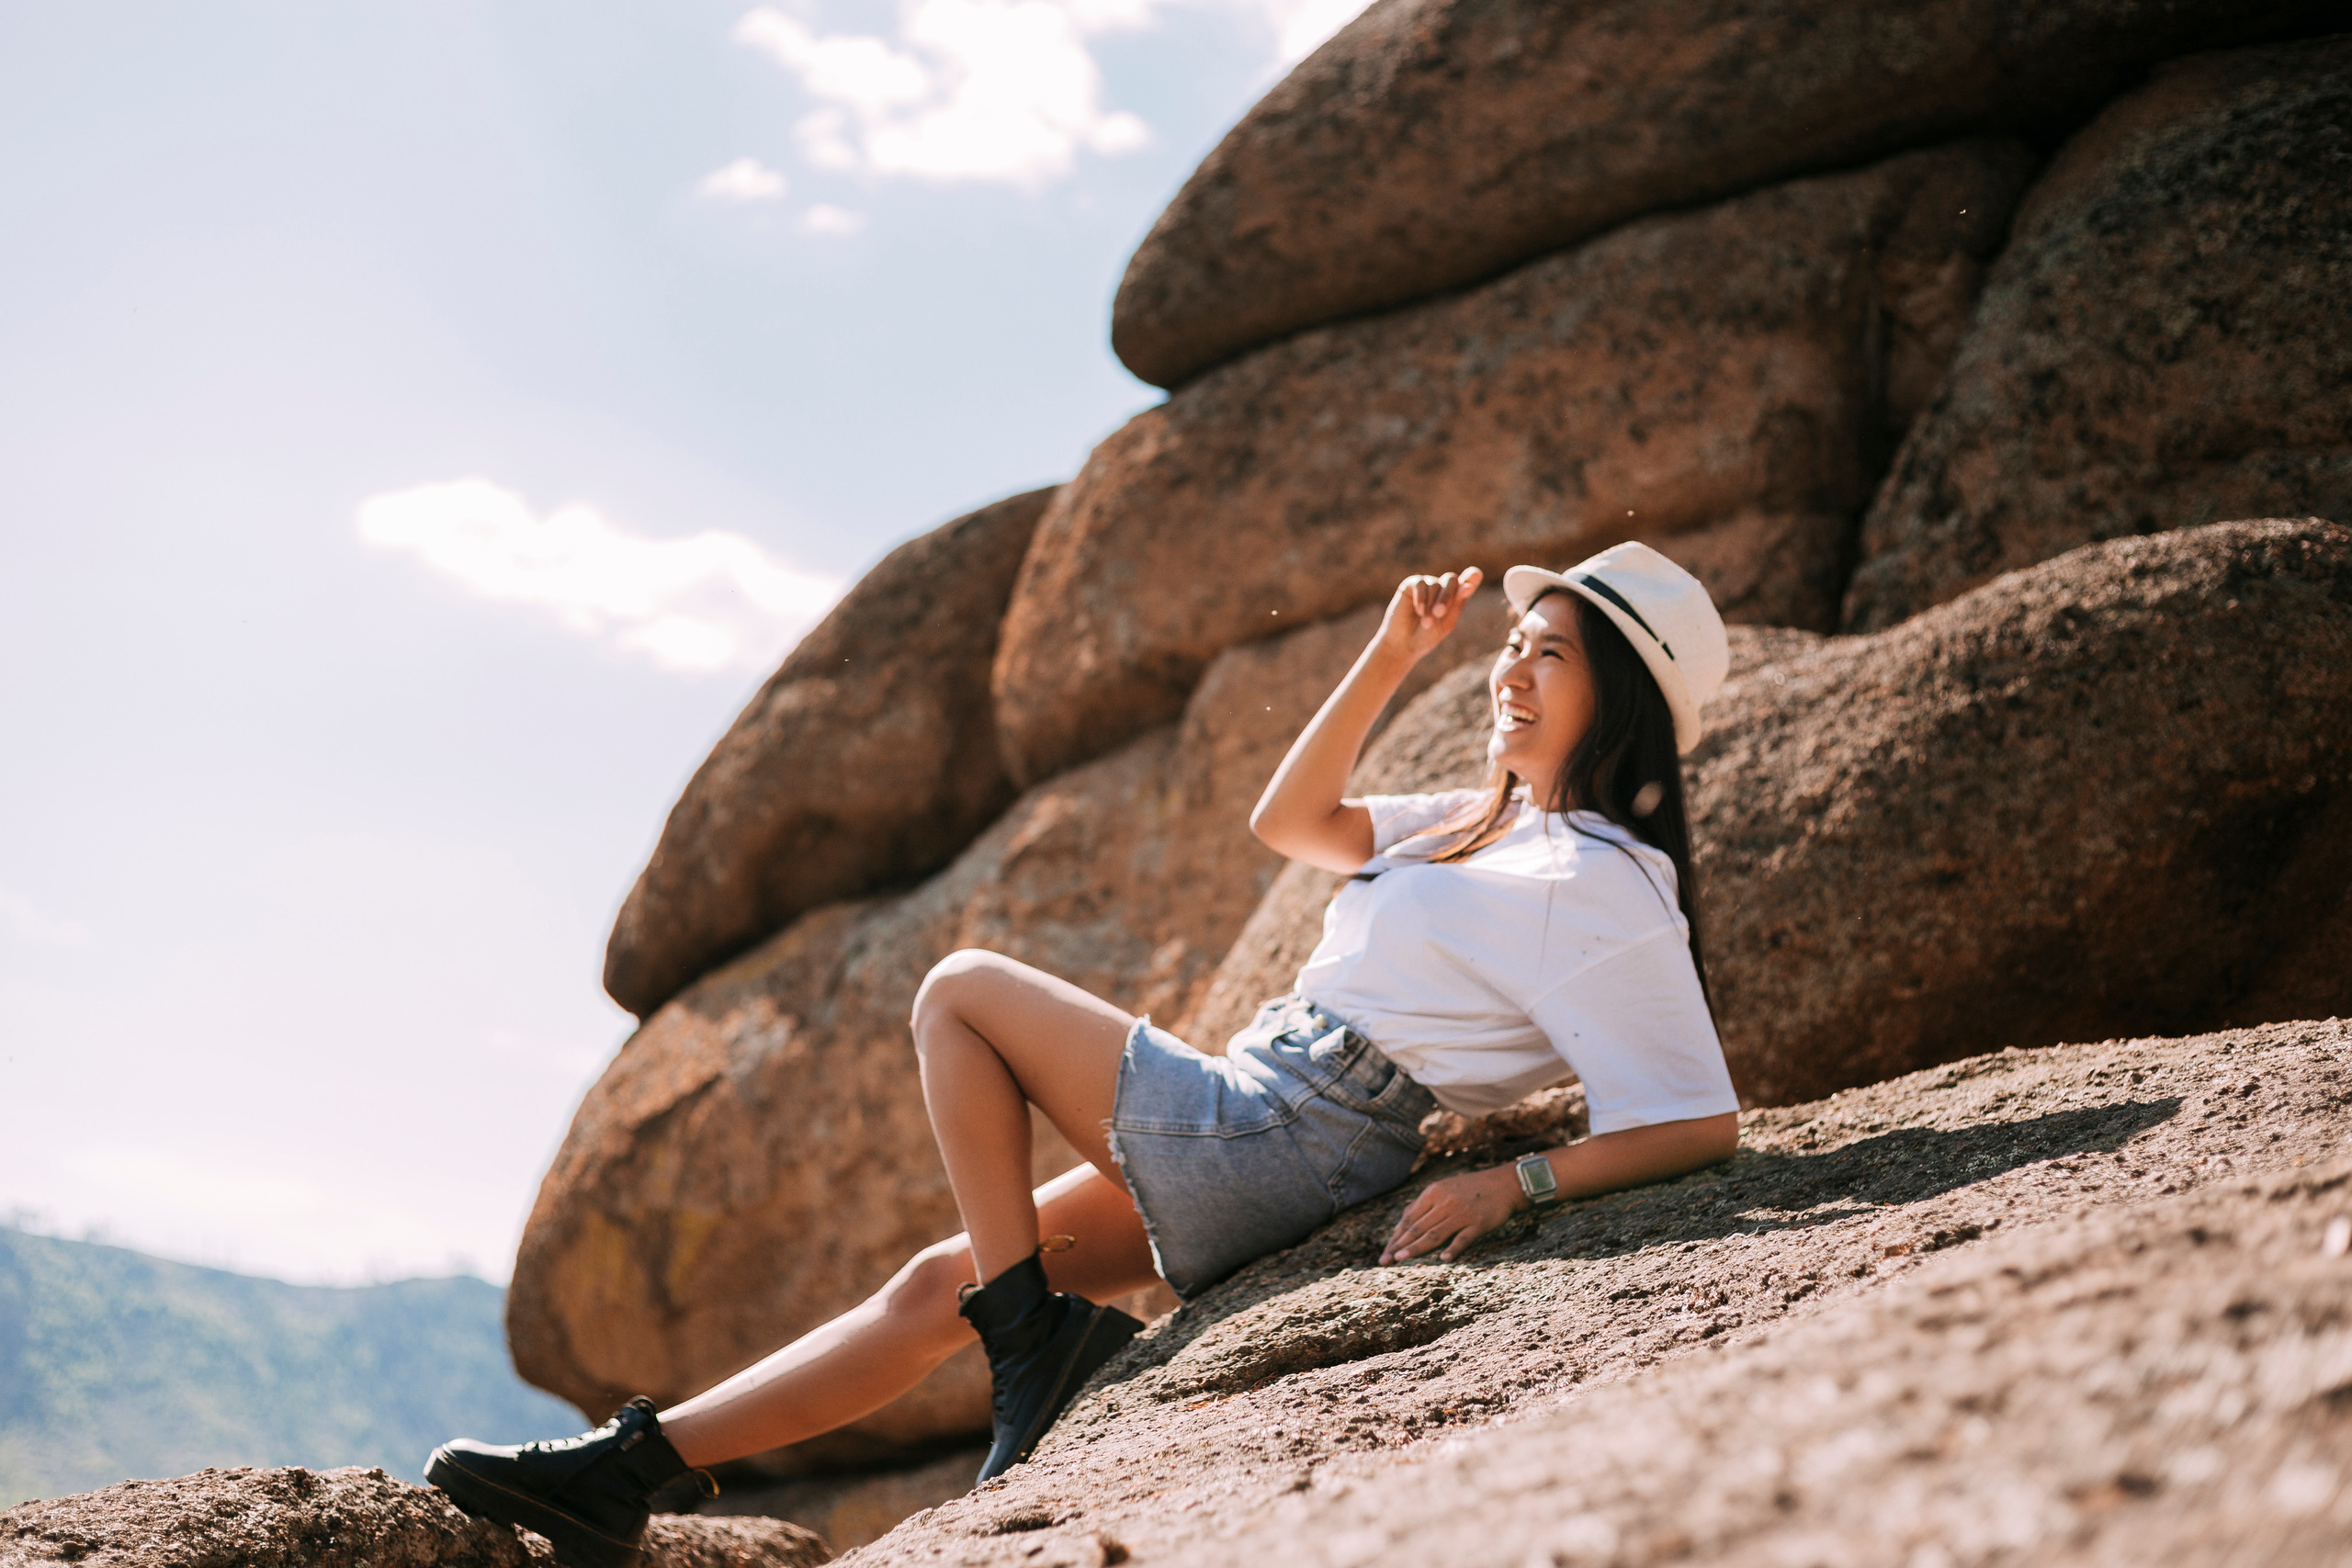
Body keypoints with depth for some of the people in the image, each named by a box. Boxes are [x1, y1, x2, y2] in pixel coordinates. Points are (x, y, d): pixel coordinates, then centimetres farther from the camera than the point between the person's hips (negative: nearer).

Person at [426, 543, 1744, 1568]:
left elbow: (1704, 1124, -18)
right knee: (936, 1285, 7)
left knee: (963, 990, 1)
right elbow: (1291, 821, 17)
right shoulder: (1496, 824, 15)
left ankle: (1036, 1334, -2)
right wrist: (1392, 657, 12)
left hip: (1263, 1143, -9)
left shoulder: (1604, 889, -12)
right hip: (1245, 1169, 9)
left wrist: (1519, 1182, -25)